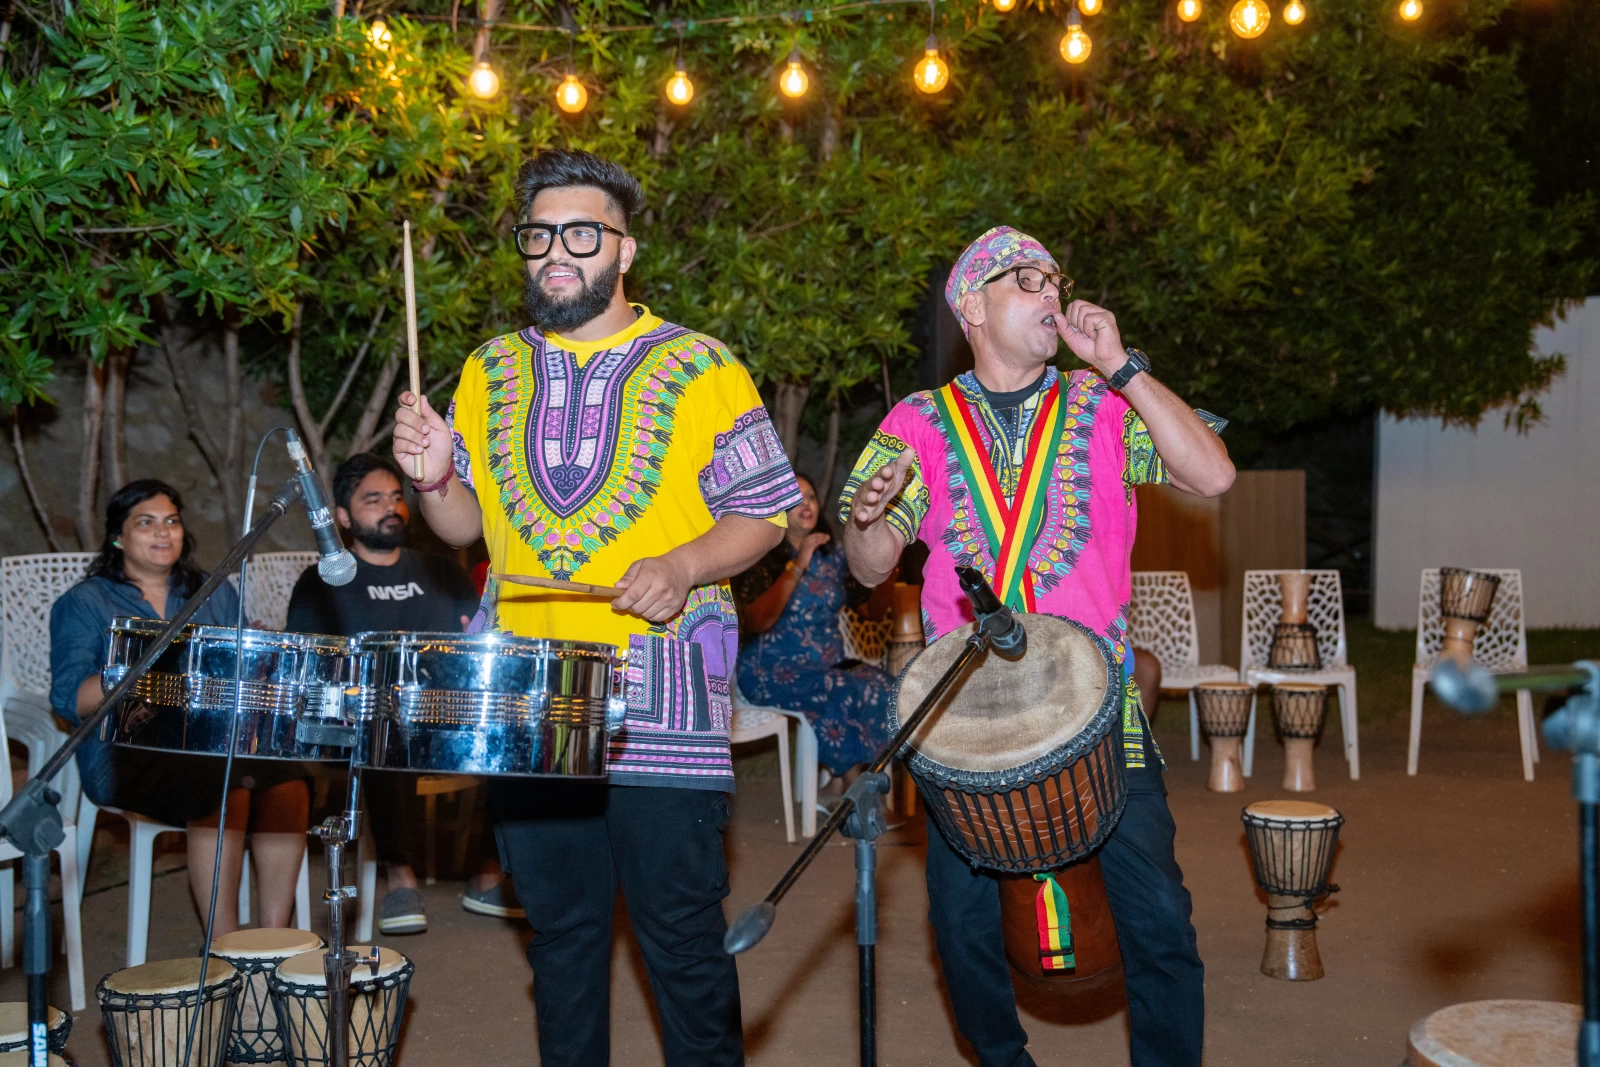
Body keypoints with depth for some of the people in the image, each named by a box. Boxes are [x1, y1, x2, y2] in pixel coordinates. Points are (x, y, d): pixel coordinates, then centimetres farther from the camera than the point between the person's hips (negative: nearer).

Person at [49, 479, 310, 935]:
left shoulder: (215, 594, 19)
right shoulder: (84, 603, 7)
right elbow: (70, 699, -6)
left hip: (217, 740, 4)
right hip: (129, 752, -4)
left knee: (288, 785, -27)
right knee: (226, 788, -34)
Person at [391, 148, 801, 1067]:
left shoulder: (697, 368, -1)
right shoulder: (491, 372, 12)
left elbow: (764, 512, -2)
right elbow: (465, 523, 16)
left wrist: (683, 565, -19)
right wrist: (435, 475, -5)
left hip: (663, 704, -3)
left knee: (684, 937, 3)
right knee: (560, 929, 15)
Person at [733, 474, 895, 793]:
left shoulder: (832, 557, 12)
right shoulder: (763, 559, -5)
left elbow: (873, 610, 12)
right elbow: (757, 622, -21)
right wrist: (797, 567, -24)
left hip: (828, 666, 6)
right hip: (774, 672, -6)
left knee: (885, 686, -21)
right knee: (849, 694, -30)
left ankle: (839, 780, -11)